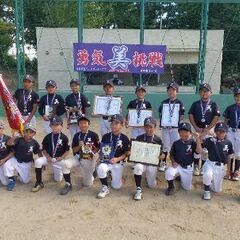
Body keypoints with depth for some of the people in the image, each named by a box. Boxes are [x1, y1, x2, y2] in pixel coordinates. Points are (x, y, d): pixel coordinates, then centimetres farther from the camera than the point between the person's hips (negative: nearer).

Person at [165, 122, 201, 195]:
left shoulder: (193, 142, -8)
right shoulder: (176, 143, -4)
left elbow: (198, 152, -26)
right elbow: (171, 154, 8)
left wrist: (197, 139, -33)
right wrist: (173, 161, -11)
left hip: (188, 168, 1)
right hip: (177, 165, 0)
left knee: (187, 187, 6)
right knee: (169, 173, -32)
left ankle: (181, 177, 38)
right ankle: (171, 187, -2)